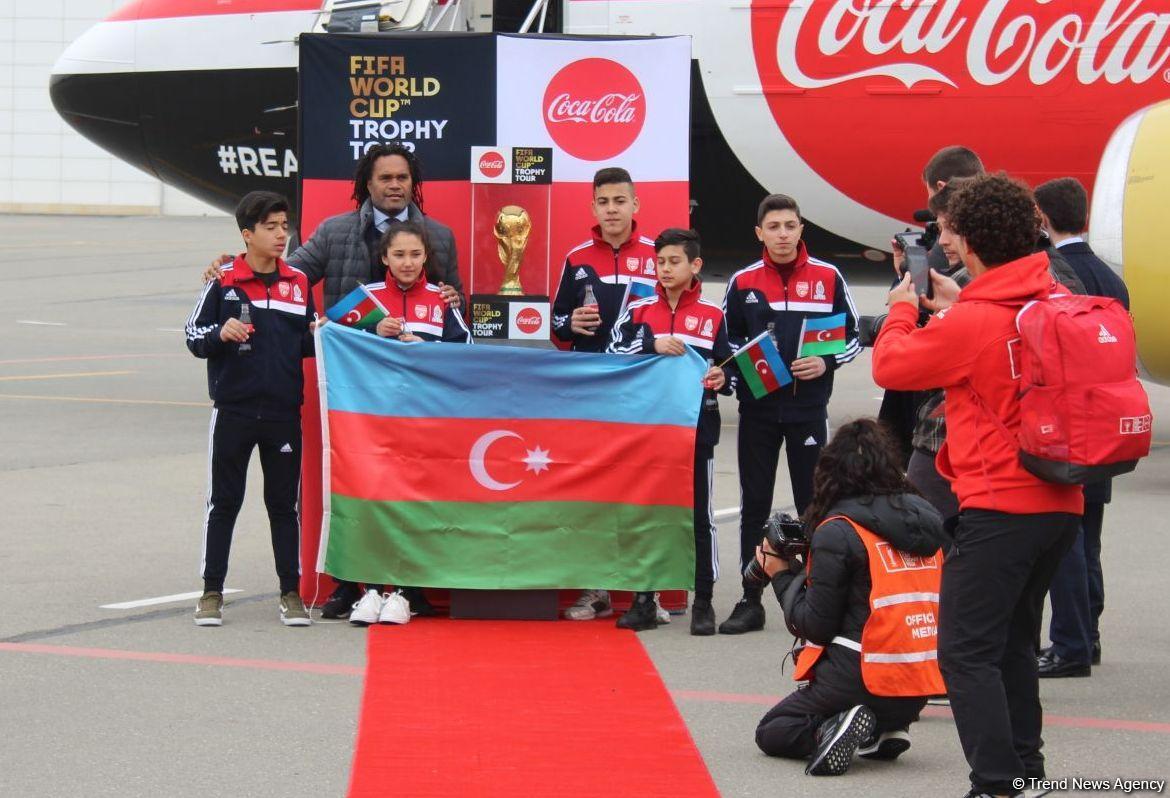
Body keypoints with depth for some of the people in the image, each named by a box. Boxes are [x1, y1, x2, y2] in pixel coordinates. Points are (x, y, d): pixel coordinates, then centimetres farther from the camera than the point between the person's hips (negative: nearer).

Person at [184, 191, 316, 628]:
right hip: (233, 408, -2)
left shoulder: (299, 282, 8)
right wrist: (221, 334, -19)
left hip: (284, 411, 2)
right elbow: (194, 337, 0)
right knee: (223, 502, 4)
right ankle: (212, 592, 10)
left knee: (284, 503, 7)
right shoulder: (224, 281, -3)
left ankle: (291, 592, 13)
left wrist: (319, 337, -3)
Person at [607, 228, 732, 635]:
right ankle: (644, 600, 14)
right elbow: (613, 351, -4)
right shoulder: (638, 311, 7)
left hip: (696, 425, -2)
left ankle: (703, 602, 7)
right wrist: (652, 344, -18)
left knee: (699, 513, 2)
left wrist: (723, 379, -14)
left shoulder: (713, 315, 4)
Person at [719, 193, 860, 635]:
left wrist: (826, 363, -12)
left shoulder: (828, 278, 0)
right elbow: (727, 341, 12)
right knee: (754, 504, 4)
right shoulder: (742, 282, 3)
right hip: (758, 408, 1)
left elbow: (852, 336, 6)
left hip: (809, 407, -1)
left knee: (814, 504, 3)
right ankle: (751, 601, 10)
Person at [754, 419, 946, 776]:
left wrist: (783, 576, 7)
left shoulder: (838, 531, -10)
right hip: (921, 686, 6)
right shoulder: (924, 519, 8)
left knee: (771, 733, 15)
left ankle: (830, 729, -13)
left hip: (864, 678, -6)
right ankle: (887, 729, 8)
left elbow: (815, 626, -9)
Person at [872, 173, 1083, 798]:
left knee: (967, 650, -5)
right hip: (1060, 503, 8)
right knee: (1014, 642, 20)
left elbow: (891, 367, -2)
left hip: (999, 506, -8)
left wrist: (902, 310, 15)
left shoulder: (969, 323, -16)